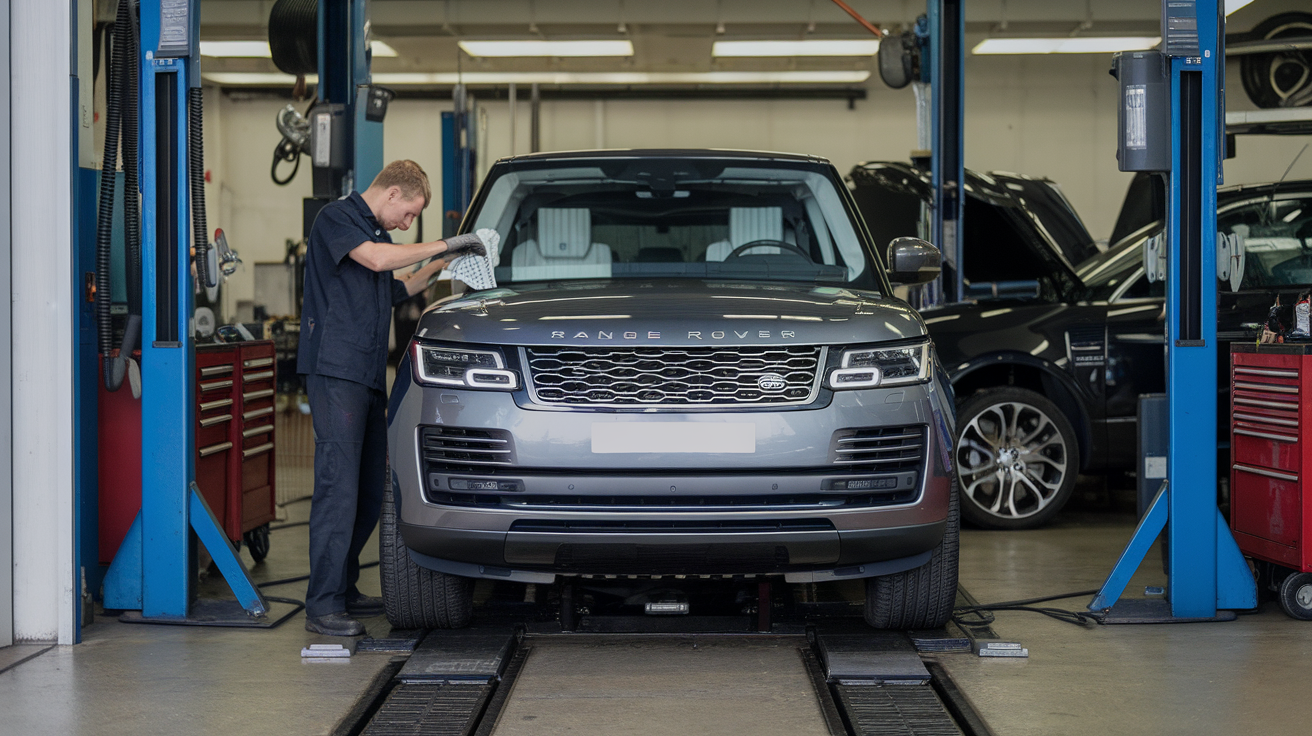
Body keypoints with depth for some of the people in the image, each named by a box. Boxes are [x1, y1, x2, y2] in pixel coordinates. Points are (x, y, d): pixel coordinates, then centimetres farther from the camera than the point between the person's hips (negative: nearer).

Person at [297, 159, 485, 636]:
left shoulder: (377, 231, 25)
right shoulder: (336, 217, -4)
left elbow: (391, 290, 33)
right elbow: (375, 259, -20)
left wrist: (438, 266, 21)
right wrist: (443, 245, -14)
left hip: (369, 375, 10)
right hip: (335, 369, -10)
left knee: (370, 490, 9)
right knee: (338, 486, -13)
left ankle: (344, 589, 19)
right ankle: (322, 606, -13)